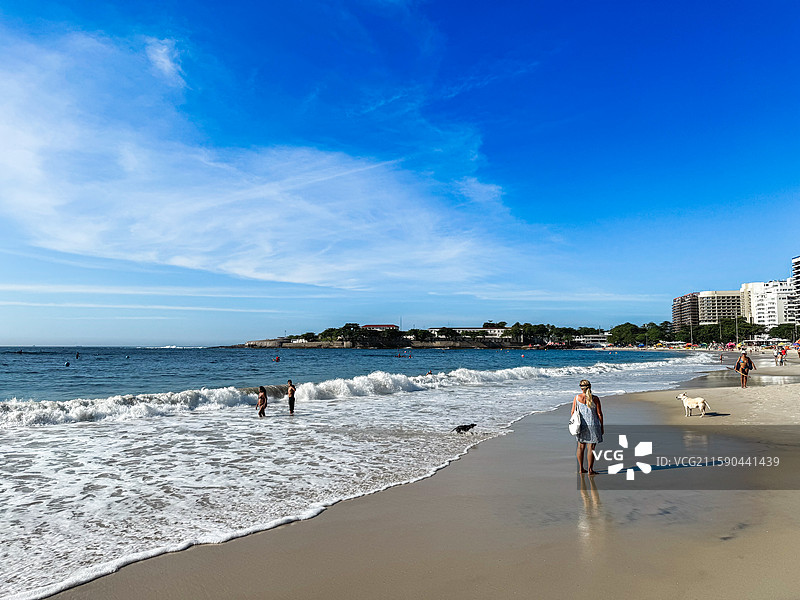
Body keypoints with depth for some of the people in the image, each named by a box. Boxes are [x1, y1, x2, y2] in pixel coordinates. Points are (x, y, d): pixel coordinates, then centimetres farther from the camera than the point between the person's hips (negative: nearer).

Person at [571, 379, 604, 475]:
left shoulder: (577, 398, -3)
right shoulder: (595, 399, -8)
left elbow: (572, 412, 1)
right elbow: (599, 414, -5)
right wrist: (601, 427, 5)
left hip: (581, 425, 3)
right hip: (592, 425, -3)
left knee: (580, 447, 13)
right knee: (591, 448, 2)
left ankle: (581, 468, 18)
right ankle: (590, 470, 5)